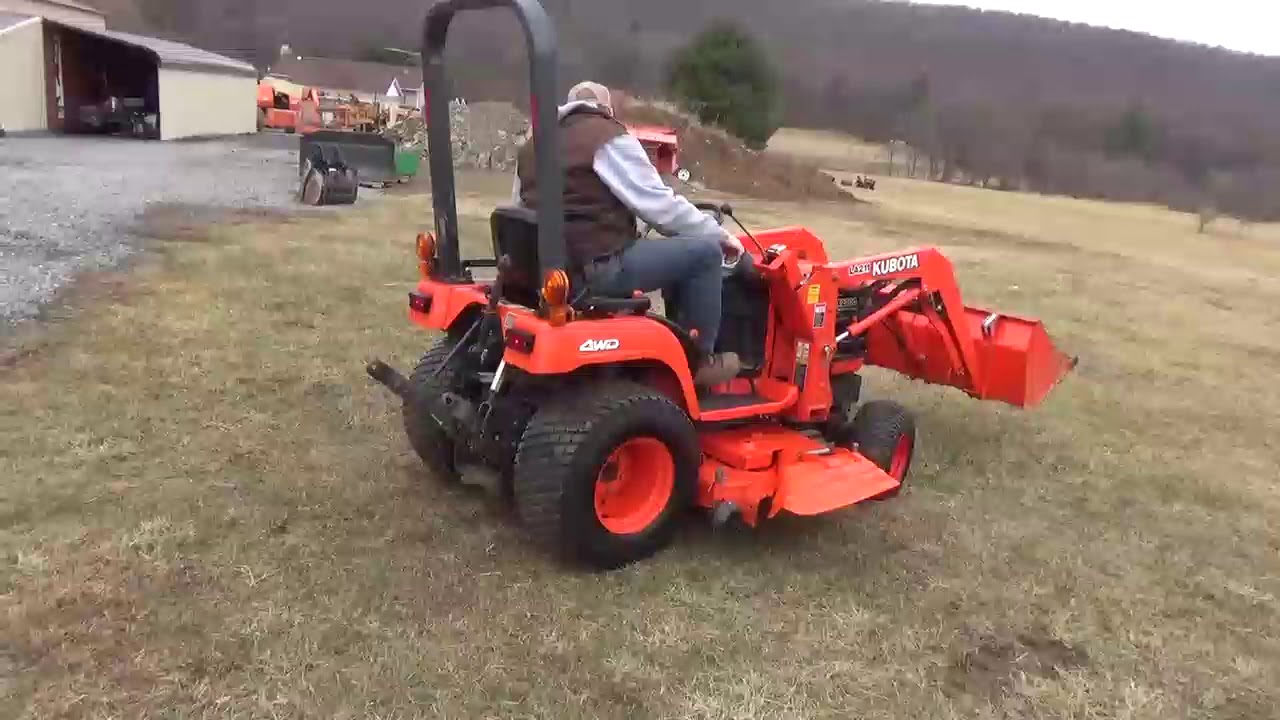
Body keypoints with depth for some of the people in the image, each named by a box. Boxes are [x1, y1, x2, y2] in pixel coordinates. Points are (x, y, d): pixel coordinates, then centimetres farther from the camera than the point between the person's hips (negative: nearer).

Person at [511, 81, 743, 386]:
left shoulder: (531, 147, 19)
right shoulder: (608, 137, -6)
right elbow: (659, 206, -9)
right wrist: (718, 233, 3)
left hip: (551, 265, 9)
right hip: (599, 267, -9)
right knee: (704, 251, -1)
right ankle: (700, 360, 8)